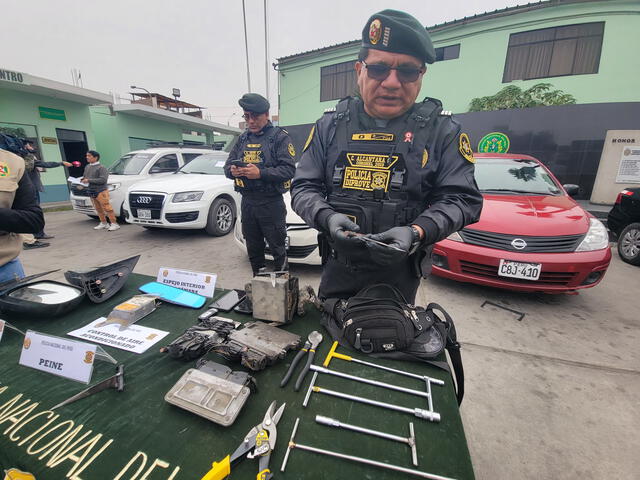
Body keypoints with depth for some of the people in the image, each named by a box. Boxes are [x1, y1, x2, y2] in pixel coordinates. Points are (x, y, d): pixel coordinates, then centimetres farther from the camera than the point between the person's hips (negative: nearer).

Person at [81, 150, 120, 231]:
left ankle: (114, 223, -9)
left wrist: (89, 180, -19)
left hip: (101, 191, -8)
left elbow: (103, 179, -20)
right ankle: (103, 223, 22)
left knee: (107, 208, -11)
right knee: (98, 209, 13)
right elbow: (84, 176, 26)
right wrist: (83, 180, 2)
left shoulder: (101, 167, -10)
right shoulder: (87, 167, 14)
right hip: (91, 192, 8)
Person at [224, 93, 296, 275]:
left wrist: (260, 173, -26)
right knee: (253, 249, 16)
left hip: (271, 203, -6)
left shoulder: (280, 137, -4)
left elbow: (289, 169, -15)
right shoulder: (243, 138, 15)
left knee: (277, 248, 2)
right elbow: (227, 164, 14)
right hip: (247, 202, 6)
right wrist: (232, 171, -11)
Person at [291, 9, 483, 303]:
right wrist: (327, 217, -21)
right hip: (338, 268, 2)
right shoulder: (330, 125, 0)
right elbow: (303, 187, 0)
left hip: (401, 273, -1)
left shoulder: (441, 130, -4)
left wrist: (416, 232, -25)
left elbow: (461, 198, -6)